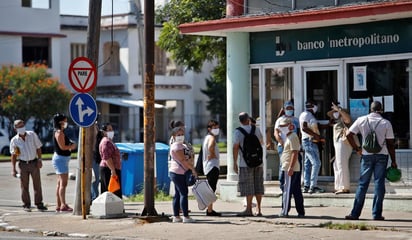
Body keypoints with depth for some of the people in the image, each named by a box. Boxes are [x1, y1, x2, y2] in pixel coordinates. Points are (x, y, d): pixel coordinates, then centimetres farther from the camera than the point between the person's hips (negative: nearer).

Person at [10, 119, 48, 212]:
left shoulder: (32, 135, -2)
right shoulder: (14, 140, -3)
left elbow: (38, 148, 4)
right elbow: (13, 155, 2)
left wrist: (39, 160, -4)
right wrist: (13, 169, -4)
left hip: (34, 163, 0)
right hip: (23, 164, 0)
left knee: (37, 184, 0)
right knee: (24, 185, 1)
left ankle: (39, 204, 5)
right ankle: (26, 205, 9)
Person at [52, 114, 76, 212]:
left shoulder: (60, 132, 16)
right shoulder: (59, 133, -15)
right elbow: (62, 147, -21)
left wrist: (70, 146, 6)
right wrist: (72, 146, -6)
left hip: (61, 159, 11)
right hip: (61, 158, -11)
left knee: (60, 183, 12)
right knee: (63, 183, -13)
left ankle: (58, 205, 15)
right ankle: (63, 205, -16)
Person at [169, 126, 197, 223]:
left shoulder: (183, 145, 19)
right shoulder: (176, 146, -13)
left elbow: (189, 158, 18)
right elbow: (182, 160, -19)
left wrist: (192, 169, 5)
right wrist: (192, 169, -17)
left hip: (181, 173, 10)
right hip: (177, 173, -10)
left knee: (178, 194, 10)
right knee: (183, 193, -11)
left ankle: (176, 216, 14)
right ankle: (186, 216, -11)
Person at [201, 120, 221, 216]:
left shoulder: (207, 137, 18)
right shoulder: (212, 138, -14)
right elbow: (210, 147, -37)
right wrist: (213, 155, -21)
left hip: (208, 167, 11)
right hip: (212, 166, -11)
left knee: (211, 189, 16)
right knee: (211, 189, -10)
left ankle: (210, 210, 23)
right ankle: (210, 210, -11)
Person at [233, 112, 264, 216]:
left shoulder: (238, 131, -6)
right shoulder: (256, 129, 8)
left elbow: (235, 147, -11)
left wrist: (234, 163, -6)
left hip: (246, 163, -4)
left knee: (248, 186, -2)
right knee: (258, 185, 8)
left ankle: (249, 209, -3)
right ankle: (258, 209, 9)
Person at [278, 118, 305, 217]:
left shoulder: (292, 137, -13)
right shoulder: (288, 137, 18)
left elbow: (295, 153, -21)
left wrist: (291, 167, -25)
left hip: (290, 169, -10)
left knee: (287, 190, -6)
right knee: (296, 191, 10)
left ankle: (285, 211, -3)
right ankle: (301, 212, 12)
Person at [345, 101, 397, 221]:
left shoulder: (361, 120, 0)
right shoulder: (386, 123, -2)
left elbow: (349, 135, -3)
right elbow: (390, 144, -2)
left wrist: (357, 148, 8)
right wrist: (393, 161, 4)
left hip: (367, 155, 1)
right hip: (382, 156, -1)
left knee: (362, 184, 5)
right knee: (379, 183, 2)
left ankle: (355, 213, 3)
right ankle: (377, 214, 1)